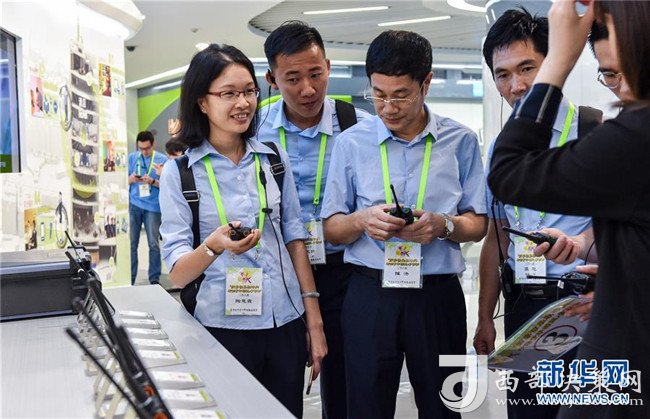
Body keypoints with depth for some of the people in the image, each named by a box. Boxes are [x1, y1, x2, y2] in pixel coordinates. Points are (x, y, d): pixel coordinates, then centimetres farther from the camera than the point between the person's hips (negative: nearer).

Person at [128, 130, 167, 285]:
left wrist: (153, 181, -17)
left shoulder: (162, 160, 2)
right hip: (133, 204, 2)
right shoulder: (132, 158, 8)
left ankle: (154, 279, 9)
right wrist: (131, 179, -11)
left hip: (153, 206, -2)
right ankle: (129, 278, 12)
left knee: (154, 244, 0)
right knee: (131, 243, 3)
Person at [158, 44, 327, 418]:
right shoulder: (179, 172, -5)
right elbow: (177, 273, -9)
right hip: (223, 328, -3)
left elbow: (294, 237, 8)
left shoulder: (274, 158, 4)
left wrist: (314, 320, 5)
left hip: (286, 322, 3)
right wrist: (213, 247, -31)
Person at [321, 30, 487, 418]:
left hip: (438, 295, 0)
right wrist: (363, 219, -16)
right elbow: (332, 229, 5)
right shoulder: (351, 142, 2)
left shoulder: (460, 141, 2)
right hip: (370, 294, 0)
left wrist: (442, 225, -15)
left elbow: (477, 224, 6)